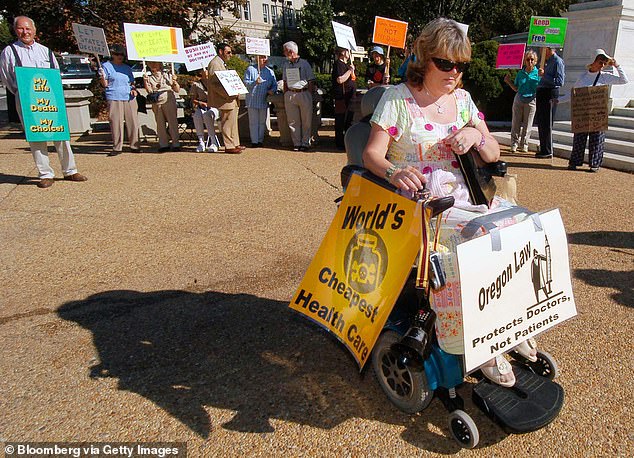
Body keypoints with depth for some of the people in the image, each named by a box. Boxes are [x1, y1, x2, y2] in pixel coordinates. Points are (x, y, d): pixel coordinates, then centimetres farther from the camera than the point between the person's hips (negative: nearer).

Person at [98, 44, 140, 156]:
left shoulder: (127, 68, 20)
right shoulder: (106, 66, 6)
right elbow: (105, 84, 2)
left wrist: (133, 89, 3)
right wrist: (102, 77, -19)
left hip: (129, 98, 4)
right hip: (114, 98, -4)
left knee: (133, 122, 1)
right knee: (116, 124, -5)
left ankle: (134, 146, 8)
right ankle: (117, 148, 0)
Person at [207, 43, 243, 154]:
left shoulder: (222, 63, 21)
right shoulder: (215, 63, -12)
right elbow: (214, 84, -20)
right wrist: (229, 94, -23)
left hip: (231, 99, 11)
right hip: (224, 100, -11)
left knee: (233, 122, 14)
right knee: (227, 123, -7)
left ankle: (235, 144, 22)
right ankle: (229, 146, -2)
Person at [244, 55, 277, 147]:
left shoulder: (270, 72, 11)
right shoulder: (250, 69, 0)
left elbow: (275, 85, 15)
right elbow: (245, 82, -5)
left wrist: (272, 90, -6)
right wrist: (255, 82, -21)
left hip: (264, 101, 3)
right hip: (252, 100, -3)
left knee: (262, 122, 8)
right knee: (253, 122, -1)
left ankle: (260, 140, 16)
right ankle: (254, 141, 4)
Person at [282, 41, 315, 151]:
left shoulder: (304, 63, 0)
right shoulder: (286, 65, 12)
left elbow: (311, 81, 1)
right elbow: (285, 82, 17)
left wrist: (309, 96, -6)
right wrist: (285, 97, 10)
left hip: (304, 93, -4)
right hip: (290, 95, 4)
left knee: (306, 121, 0)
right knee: (293, 121, 3)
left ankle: (305, 143, 8)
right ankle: (296, 143, 10)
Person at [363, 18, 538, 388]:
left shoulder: (462, 99, 14)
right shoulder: (397, 99, -2)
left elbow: (494, 155, 16)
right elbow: (372, 153, -10)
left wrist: (476, 136, -6)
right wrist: (393, 172, -32)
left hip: (462, 197, 6)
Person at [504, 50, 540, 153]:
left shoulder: (538, 73, 0)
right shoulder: (520, 73, 7)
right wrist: (508, 82, 0)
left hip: (531, 101, -2)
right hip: (519, 99, 2)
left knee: (527, 124, 3)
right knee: (516, 123, 2)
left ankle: (524, 144, 12)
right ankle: (514, 144, 9)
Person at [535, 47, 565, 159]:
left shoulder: (557, 61, -10)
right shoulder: (548, 61, 18)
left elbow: (559, 82, -19)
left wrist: (544, 75, -17)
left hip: (550, 94, -9)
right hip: (542, 93, 9)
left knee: (547, 124, -7)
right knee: (541, 123, 12)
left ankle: (548, 151, -1)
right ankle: (543, 149, 21)